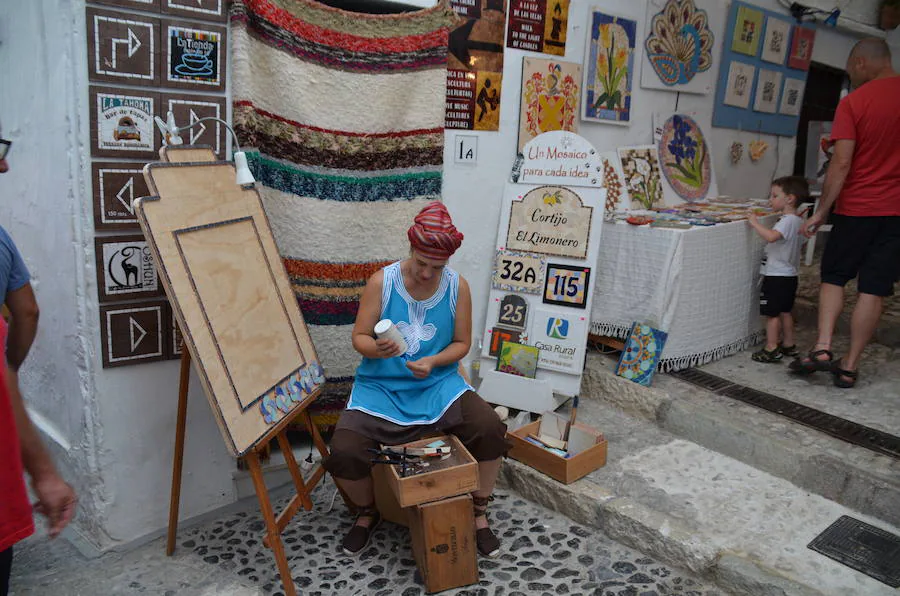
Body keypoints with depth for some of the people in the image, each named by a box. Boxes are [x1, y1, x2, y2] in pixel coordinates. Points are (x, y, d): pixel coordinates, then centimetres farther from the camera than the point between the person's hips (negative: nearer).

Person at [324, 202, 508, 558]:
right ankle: (367, 514, 14)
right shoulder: (381, 282, -9)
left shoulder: (457, 287, -4)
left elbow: (461, 343, 2)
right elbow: (359, 337, -5)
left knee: (491, 430, -23)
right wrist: (376, 349, -29)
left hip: (438, 384, 1)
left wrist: (433, 362, -17)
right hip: (382, 386, -1)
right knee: (343, 452, -22)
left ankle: (478, 514, 6)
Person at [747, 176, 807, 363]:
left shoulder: (787, 221, -20)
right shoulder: (797, 220, 10)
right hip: (789, 274, 9)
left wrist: (755, 223, -28)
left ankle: (771, 349, 4)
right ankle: (789, 345, 28)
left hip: (777, 276, -9)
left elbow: (771, 236, -38)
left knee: (771, 313, -1)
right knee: (785, 311, 18)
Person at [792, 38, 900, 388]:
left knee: (834, 277, 14)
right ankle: (850, 366, 9)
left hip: (856, 207, -3)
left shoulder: (853, 102, -9)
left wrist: (821, 212, -7)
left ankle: (822, 347, 0)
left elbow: (841, 164, -13)